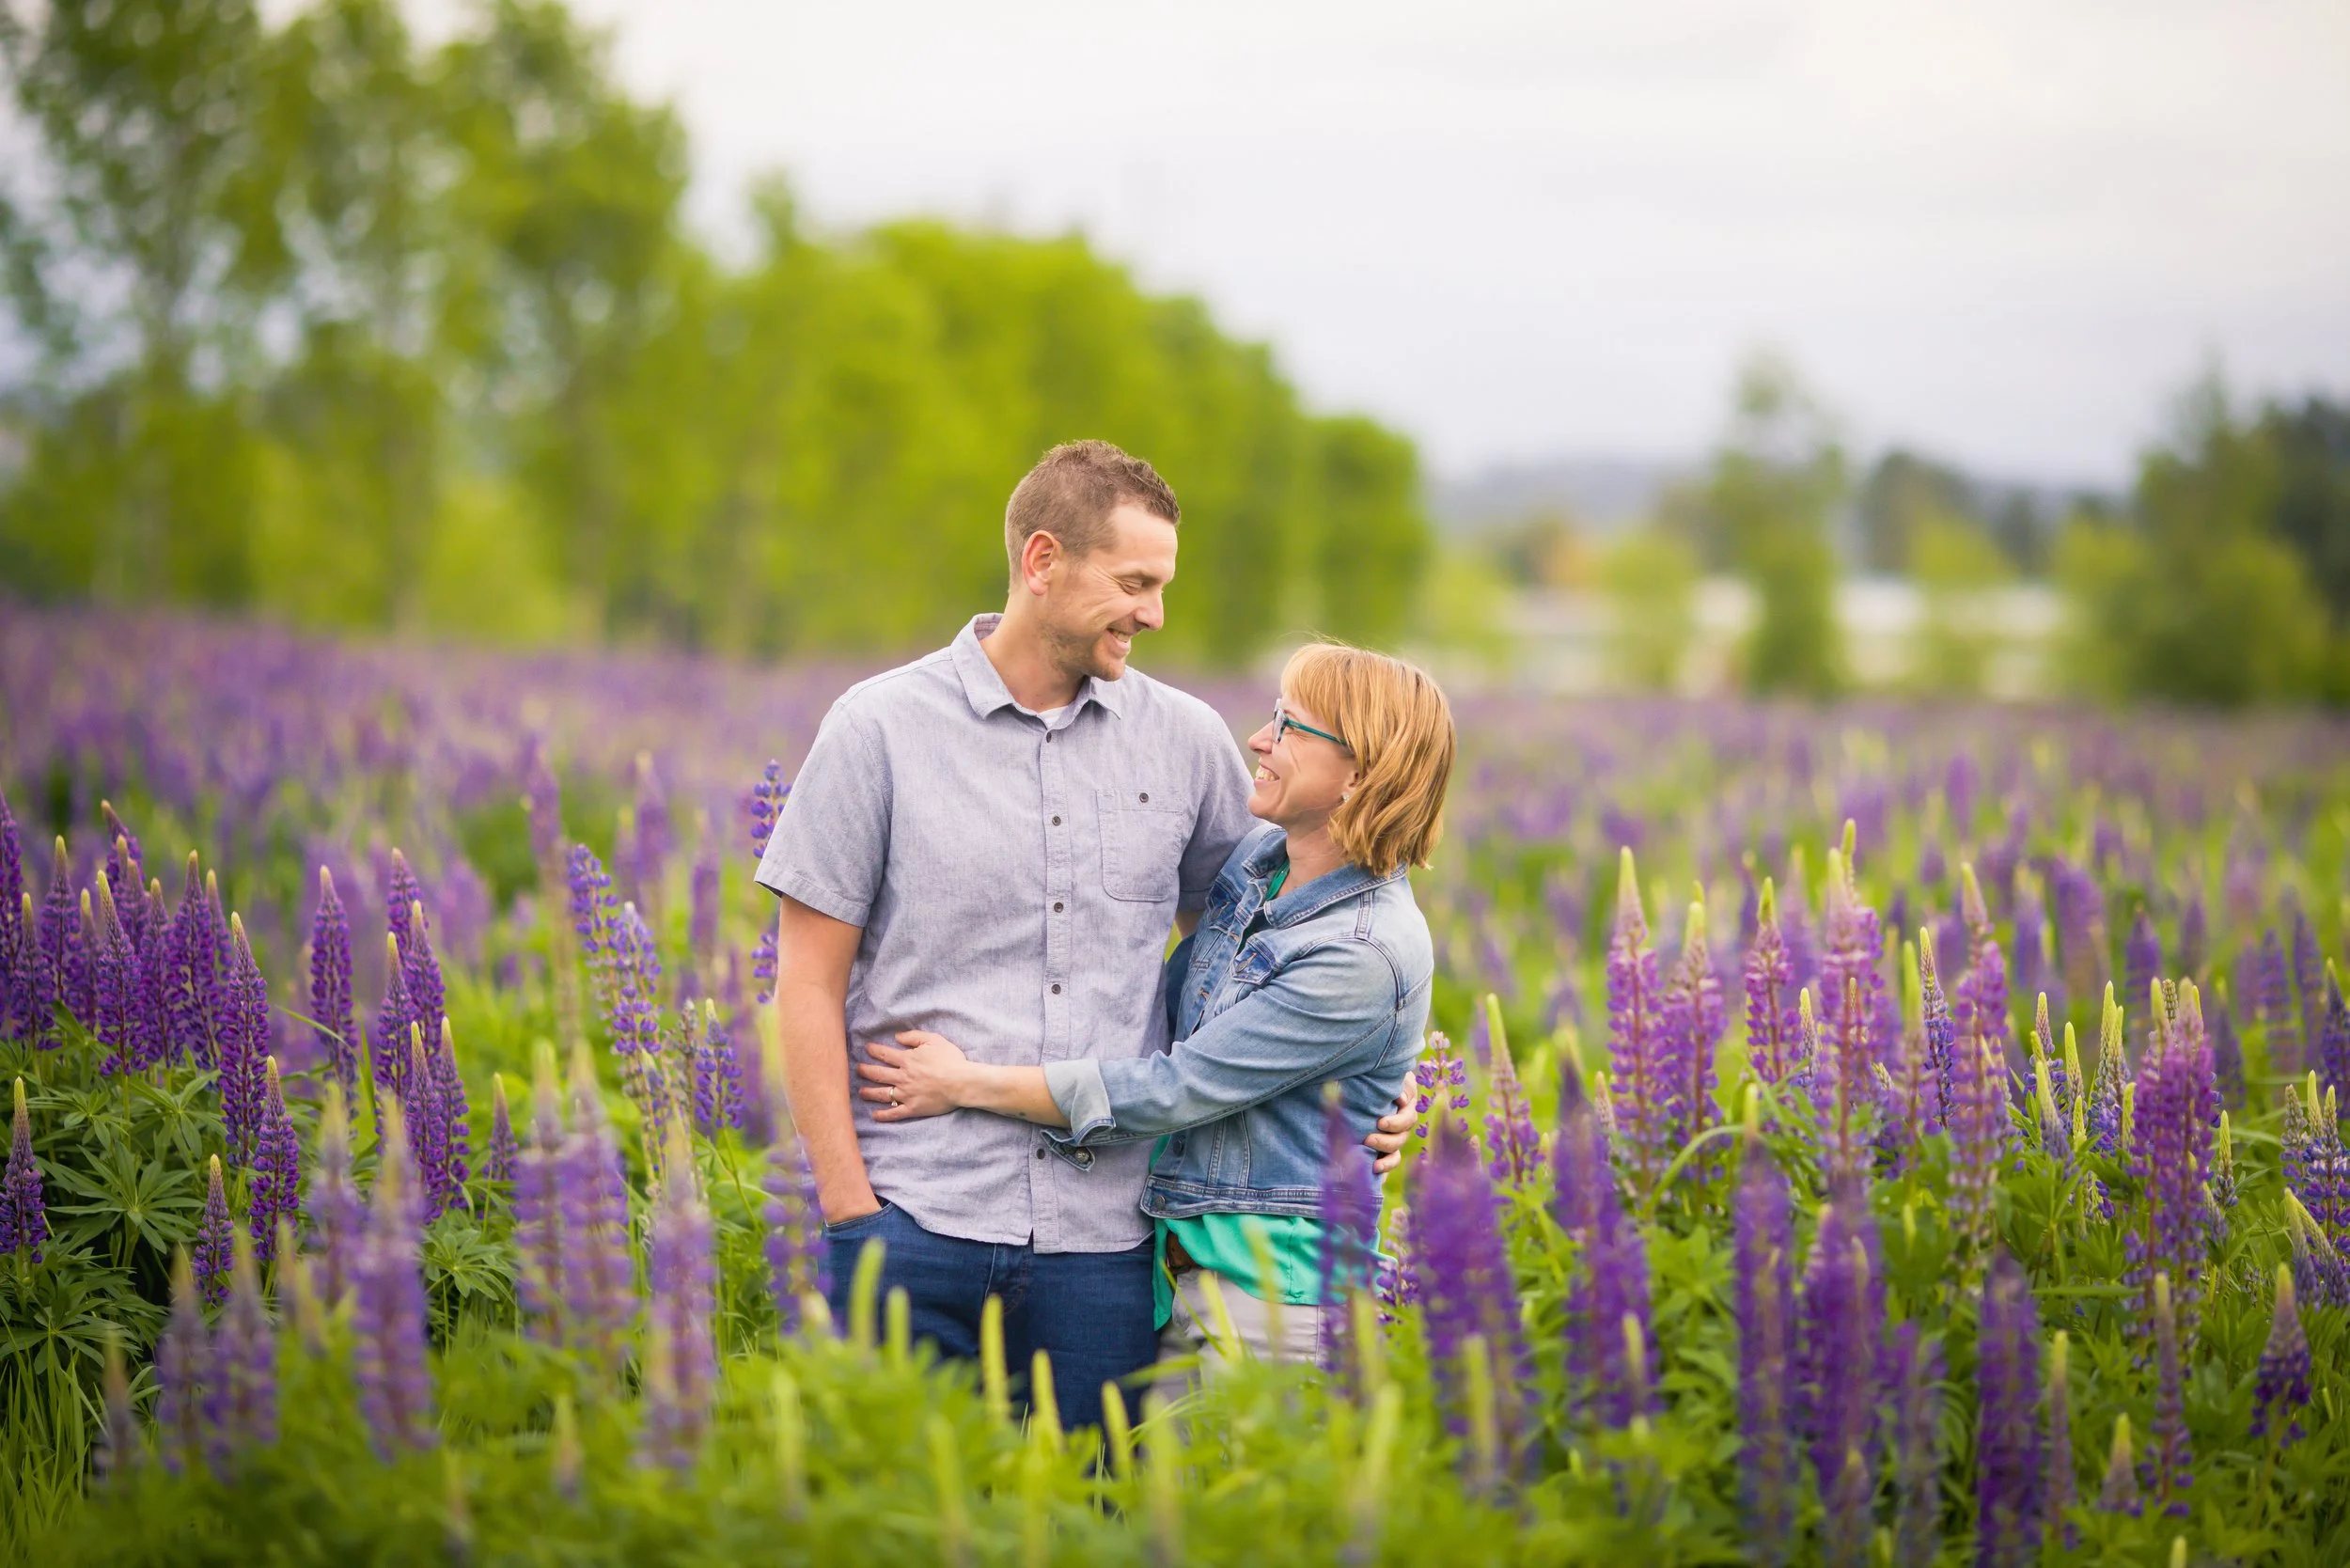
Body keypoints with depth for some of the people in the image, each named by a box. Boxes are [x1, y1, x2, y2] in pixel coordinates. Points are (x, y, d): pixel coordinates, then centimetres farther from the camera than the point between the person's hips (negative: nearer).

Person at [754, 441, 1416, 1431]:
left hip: (1101, 1237, 2)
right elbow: (809, 985, 1)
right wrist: (851, 1208, -6)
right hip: (915, 1221, -2)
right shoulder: (879, 728, 1)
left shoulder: (1188, 741, 9)